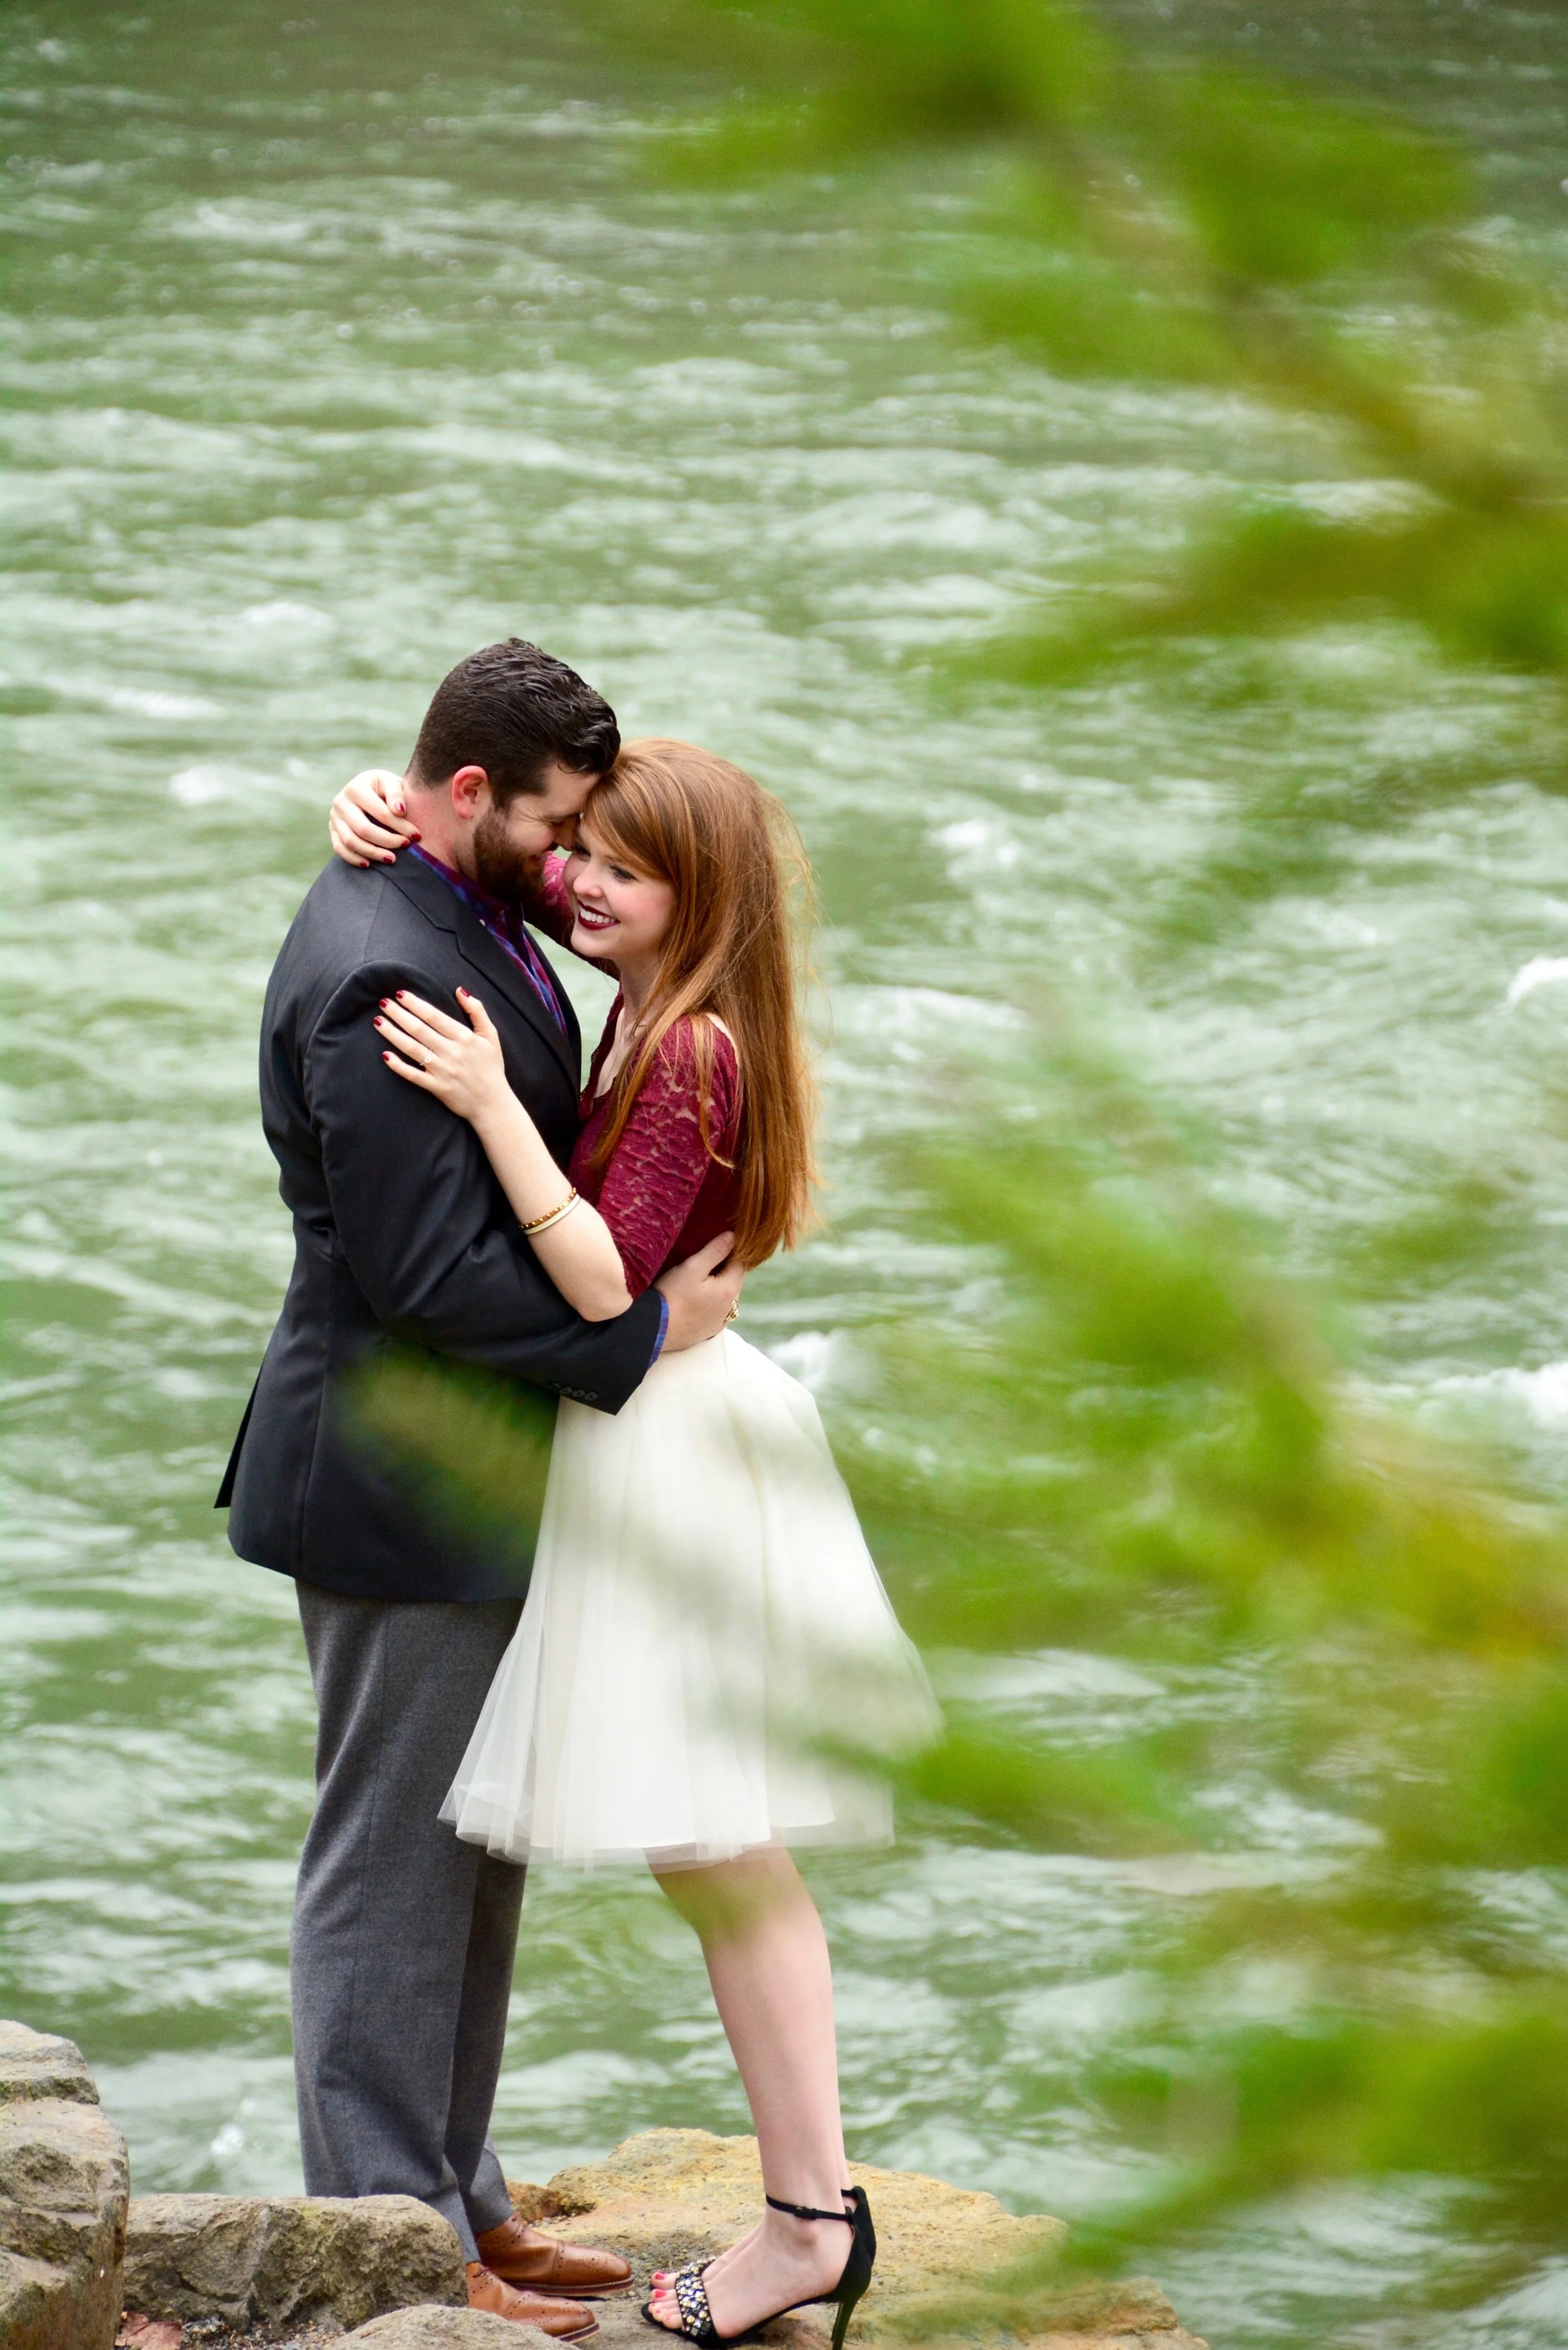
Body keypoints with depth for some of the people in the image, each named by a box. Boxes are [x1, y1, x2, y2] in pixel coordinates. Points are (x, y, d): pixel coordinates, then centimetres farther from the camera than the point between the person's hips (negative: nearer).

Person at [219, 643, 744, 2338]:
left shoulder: (466, 916, 9)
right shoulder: (379, 978, -24)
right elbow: (432, 1273, -26)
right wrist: (641, 1338, -18)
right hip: (402, 1488, -10)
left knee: (470, 1851, 17)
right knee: (389, 1863, -1)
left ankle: (455, 2198, 27)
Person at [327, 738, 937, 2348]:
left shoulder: (691, 1048, -20)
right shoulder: (651, 996, 6)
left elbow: (606, 1281, -26)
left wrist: (492, 1105, -30)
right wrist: (386, 807, -1)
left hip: (671, 1439, -10)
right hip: (658, 1432, 10)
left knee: (707, 1847, -5)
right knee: (726, 1858, 12)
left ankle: (808, 2217, -1)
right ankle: (815, 2198, 16)